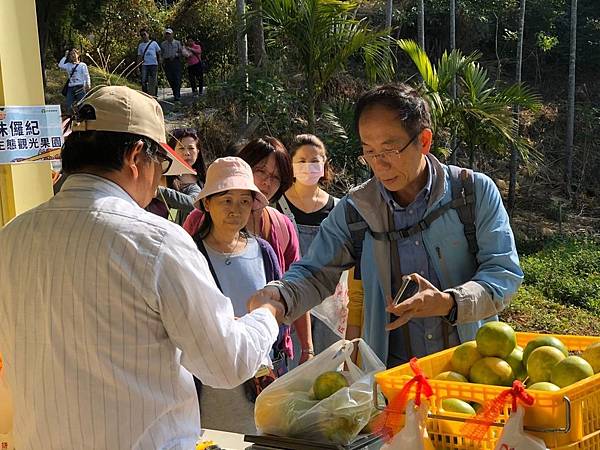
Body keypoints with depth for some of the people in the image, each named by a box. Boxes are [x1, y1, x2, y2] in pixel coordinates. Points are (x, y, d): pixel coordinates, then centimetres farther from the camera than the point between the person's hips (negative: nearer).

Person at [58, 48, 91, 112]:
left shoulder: (82, 65, 8)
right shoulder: (68, 65, 17)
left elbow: (86, 76, 2)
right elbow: (60, 65, 0)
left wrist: (88, 84, -13)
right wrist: (65, 56, 8)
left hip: (80, 87, -4)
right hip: (70, 87, 4)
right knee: (69, 106, -1)